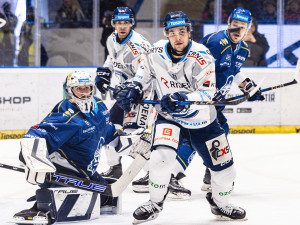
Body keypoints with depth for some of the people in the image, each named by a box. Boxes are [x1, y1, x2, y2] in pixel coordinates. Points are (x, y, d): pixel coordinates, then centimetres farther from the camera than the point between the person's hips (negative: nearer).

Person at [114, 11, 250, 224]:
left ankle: (220, 204, 34)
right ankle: (155, 203, -3)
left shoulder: (202, 57, -21)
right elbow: (145, 71, 9)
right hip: (169, 118, 0)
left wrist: (184, 99, -39)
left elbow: (207, 93, -24)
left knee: (224, 166, 5)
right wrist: (133, 87, -8)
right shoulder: (156, 53, -13)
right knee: (161, 157, -25)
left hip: (202, 121, 0)